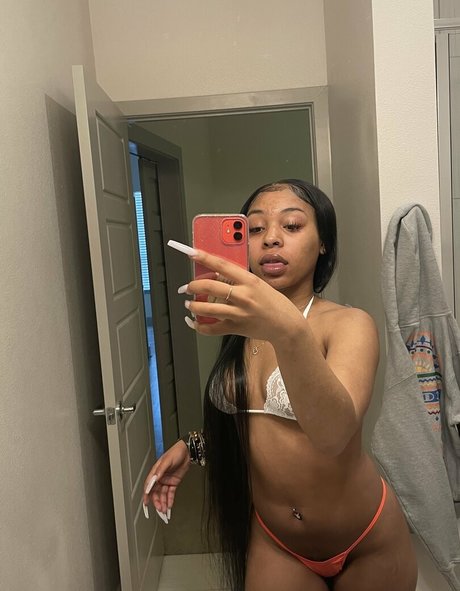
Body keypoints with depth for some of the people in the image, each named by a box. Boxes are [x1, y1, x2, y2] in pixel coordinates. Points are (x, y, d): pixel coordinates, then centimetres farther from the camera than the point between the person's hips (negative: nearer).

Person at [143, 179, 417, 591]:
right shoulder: (242, 327, -2)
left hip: (367, 546, -3)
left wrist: (290, 332, -52)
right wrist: (194, 446, -3)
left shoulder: (349, 324, -18)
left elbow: (332, 433, -37)